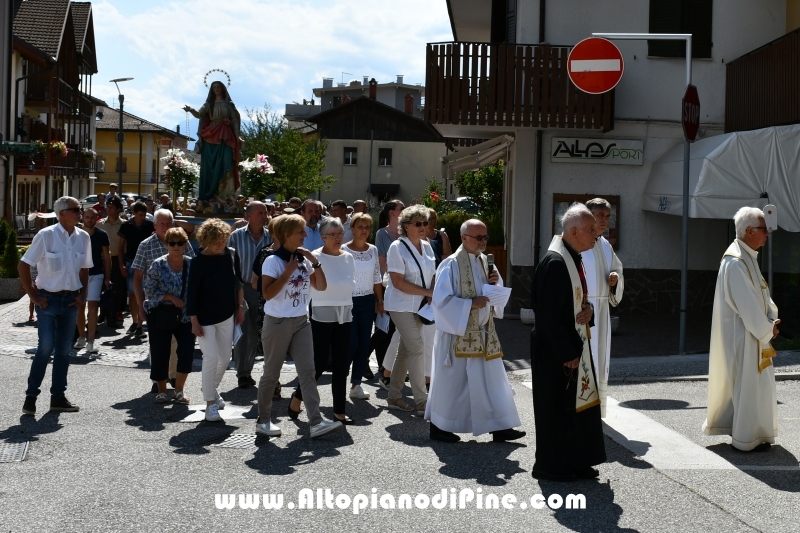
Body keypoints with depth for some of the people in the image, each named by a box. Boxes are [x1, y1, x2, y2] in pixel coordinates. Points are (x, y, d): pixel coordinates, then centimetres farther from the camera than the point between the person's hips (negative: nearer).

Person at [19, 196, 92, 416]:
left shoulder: (83, 237, 2)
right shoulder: (46, 235, -12)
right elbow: (24, 265, -8)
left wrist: (82, 295, 4)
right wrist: (33, 295, -9)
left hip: (71, 300, 5)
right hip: (48, 299, -5)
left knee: (63, 349, 10)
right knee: (46, 347, -10)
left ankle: (58, 396, 19)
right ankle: (31, 395, 2)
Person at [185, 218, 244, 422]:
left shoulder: (232, 255, -3)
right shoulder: (199, 261, -15)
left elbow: (238, 282, 9)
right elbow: (192, 292, -13)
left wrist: (240, 307, 9)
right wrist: (194, 321, -14)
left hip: (227, 315, 5)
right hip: (205, 318, -5)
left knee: (225, 356, 11)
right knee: (211, 357, -9)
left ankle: (213, 389, 35)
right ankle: (210, 402, 1)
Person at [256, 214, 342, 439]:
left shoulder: (304, 260, 6)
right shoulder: (273, 261, -12)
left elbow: (321, 286, 6)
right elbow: (267, 293, -21)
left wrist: (315, 262, -5)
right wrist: (288, 271, -21)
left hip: (301, 321, 5)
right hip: (278, 322, -5)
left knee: (307, 372, -3)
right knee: (271, 374, 5)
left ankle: (316, 422, -7)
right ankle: (263, 420, 18)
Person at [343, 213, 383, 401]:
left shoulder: (373, 250, 6)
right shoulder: (344, 250, -8)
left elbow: (377, 278, 11)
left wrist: (380, 301, 10)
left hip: (367, 301, 5)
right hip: (349, 300, -4)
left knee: (364, 344, 4)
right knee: (352, 344, -6)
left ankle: (356, 384, 13)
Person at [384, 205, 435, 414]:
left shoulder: (426, 247, 7)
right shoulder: (398, 247, -13)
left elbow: (432, 276, 13)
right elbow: (398, 282, -18)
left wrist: (432, 295, -6)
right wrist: (426, 292, -18)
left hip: (420, 306, 7)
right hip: (401, 306, -7)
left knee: (405, 350, 12)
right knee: (417, 349, -11)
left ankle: (394, 397, 21)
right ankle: (422, 402, -8)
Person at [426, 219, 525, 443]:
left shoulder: (483, 262, 9)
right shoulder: (451, 264, -14)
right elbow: (441, 299, -17)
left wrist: (496, 282, -5)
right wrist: (471, 304, -22)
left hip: (483, 333, 7)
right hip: (458, 333, -7)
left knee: (491, 379, 7)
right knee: (453, 381, 2)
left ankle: (499, 427, 12)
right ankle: (438, 427, 17)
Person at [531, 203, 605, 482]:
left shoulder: (574, 259, 8)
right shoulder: (555, 262, -22)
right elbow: (548, 316, -23)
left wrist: (588, 309, -4)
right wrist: (567, 353, -20)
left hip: (575, 345, 9)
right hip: (556, 351, -9)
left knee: (579, 402, 15)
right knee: (556, 406, 2)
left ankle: (577, 462, 26)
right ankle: (551, 466, 16)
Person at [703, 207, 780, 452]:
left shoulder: (748, 257, 10)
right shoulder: (735, 262, -22)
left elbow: (762, 293, 11)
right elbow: (747, 304, -23)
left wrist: (771, 319, -4)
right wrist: (767, 330, -14)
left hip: (752, 332, 10)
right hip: (742, 336, -10)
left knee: (755, 383, 16)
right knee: (748, 383, -1)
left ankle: (754, 433, 27)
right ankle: (747, 438, 9)